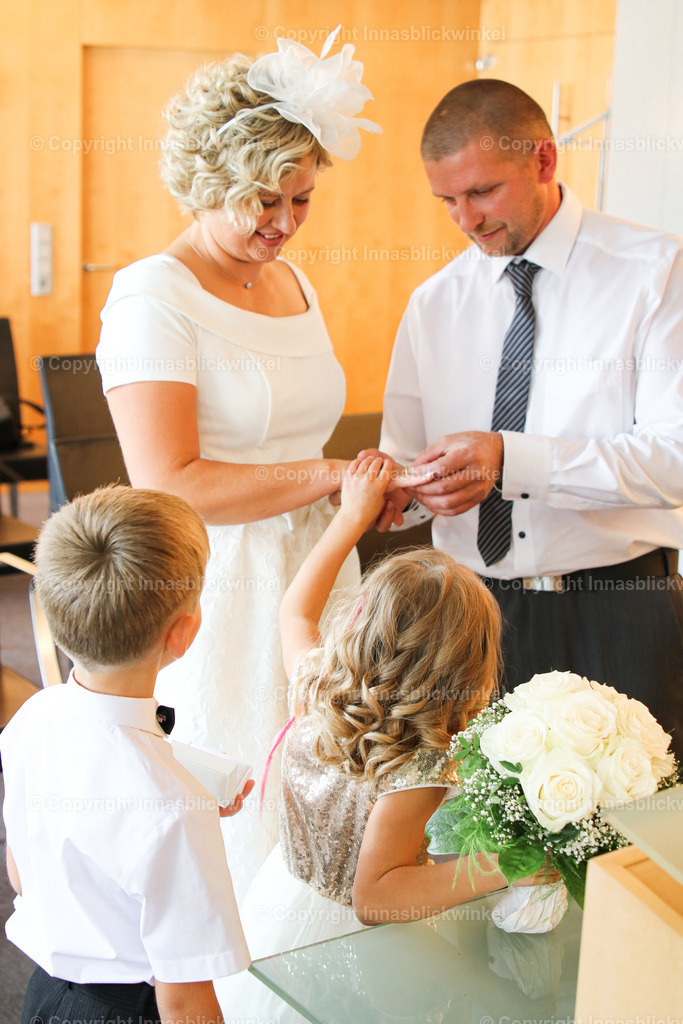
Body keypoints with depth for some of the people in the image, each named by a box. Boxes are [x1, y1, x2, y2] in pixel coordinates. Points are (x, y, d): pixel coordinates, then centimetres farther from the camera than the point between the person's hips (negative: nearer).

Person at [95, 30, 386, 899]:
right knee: (229, 825, 2)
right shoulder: (154, 298, -11)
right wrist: (326, 478, -19)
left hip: (311, 579, 7)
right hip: (217, 595, -7)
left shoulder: (295, 285, 14)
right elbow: (169, 486, -20)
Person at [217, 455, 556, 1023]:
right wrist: (492, 870, -40)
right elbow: (373, 896, -33)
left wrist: (353, 516, 10)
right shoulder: (419, 772, -33)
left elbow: (296, 609, 6)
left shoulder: (313, 689, -15)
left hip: (280, 899, 6)